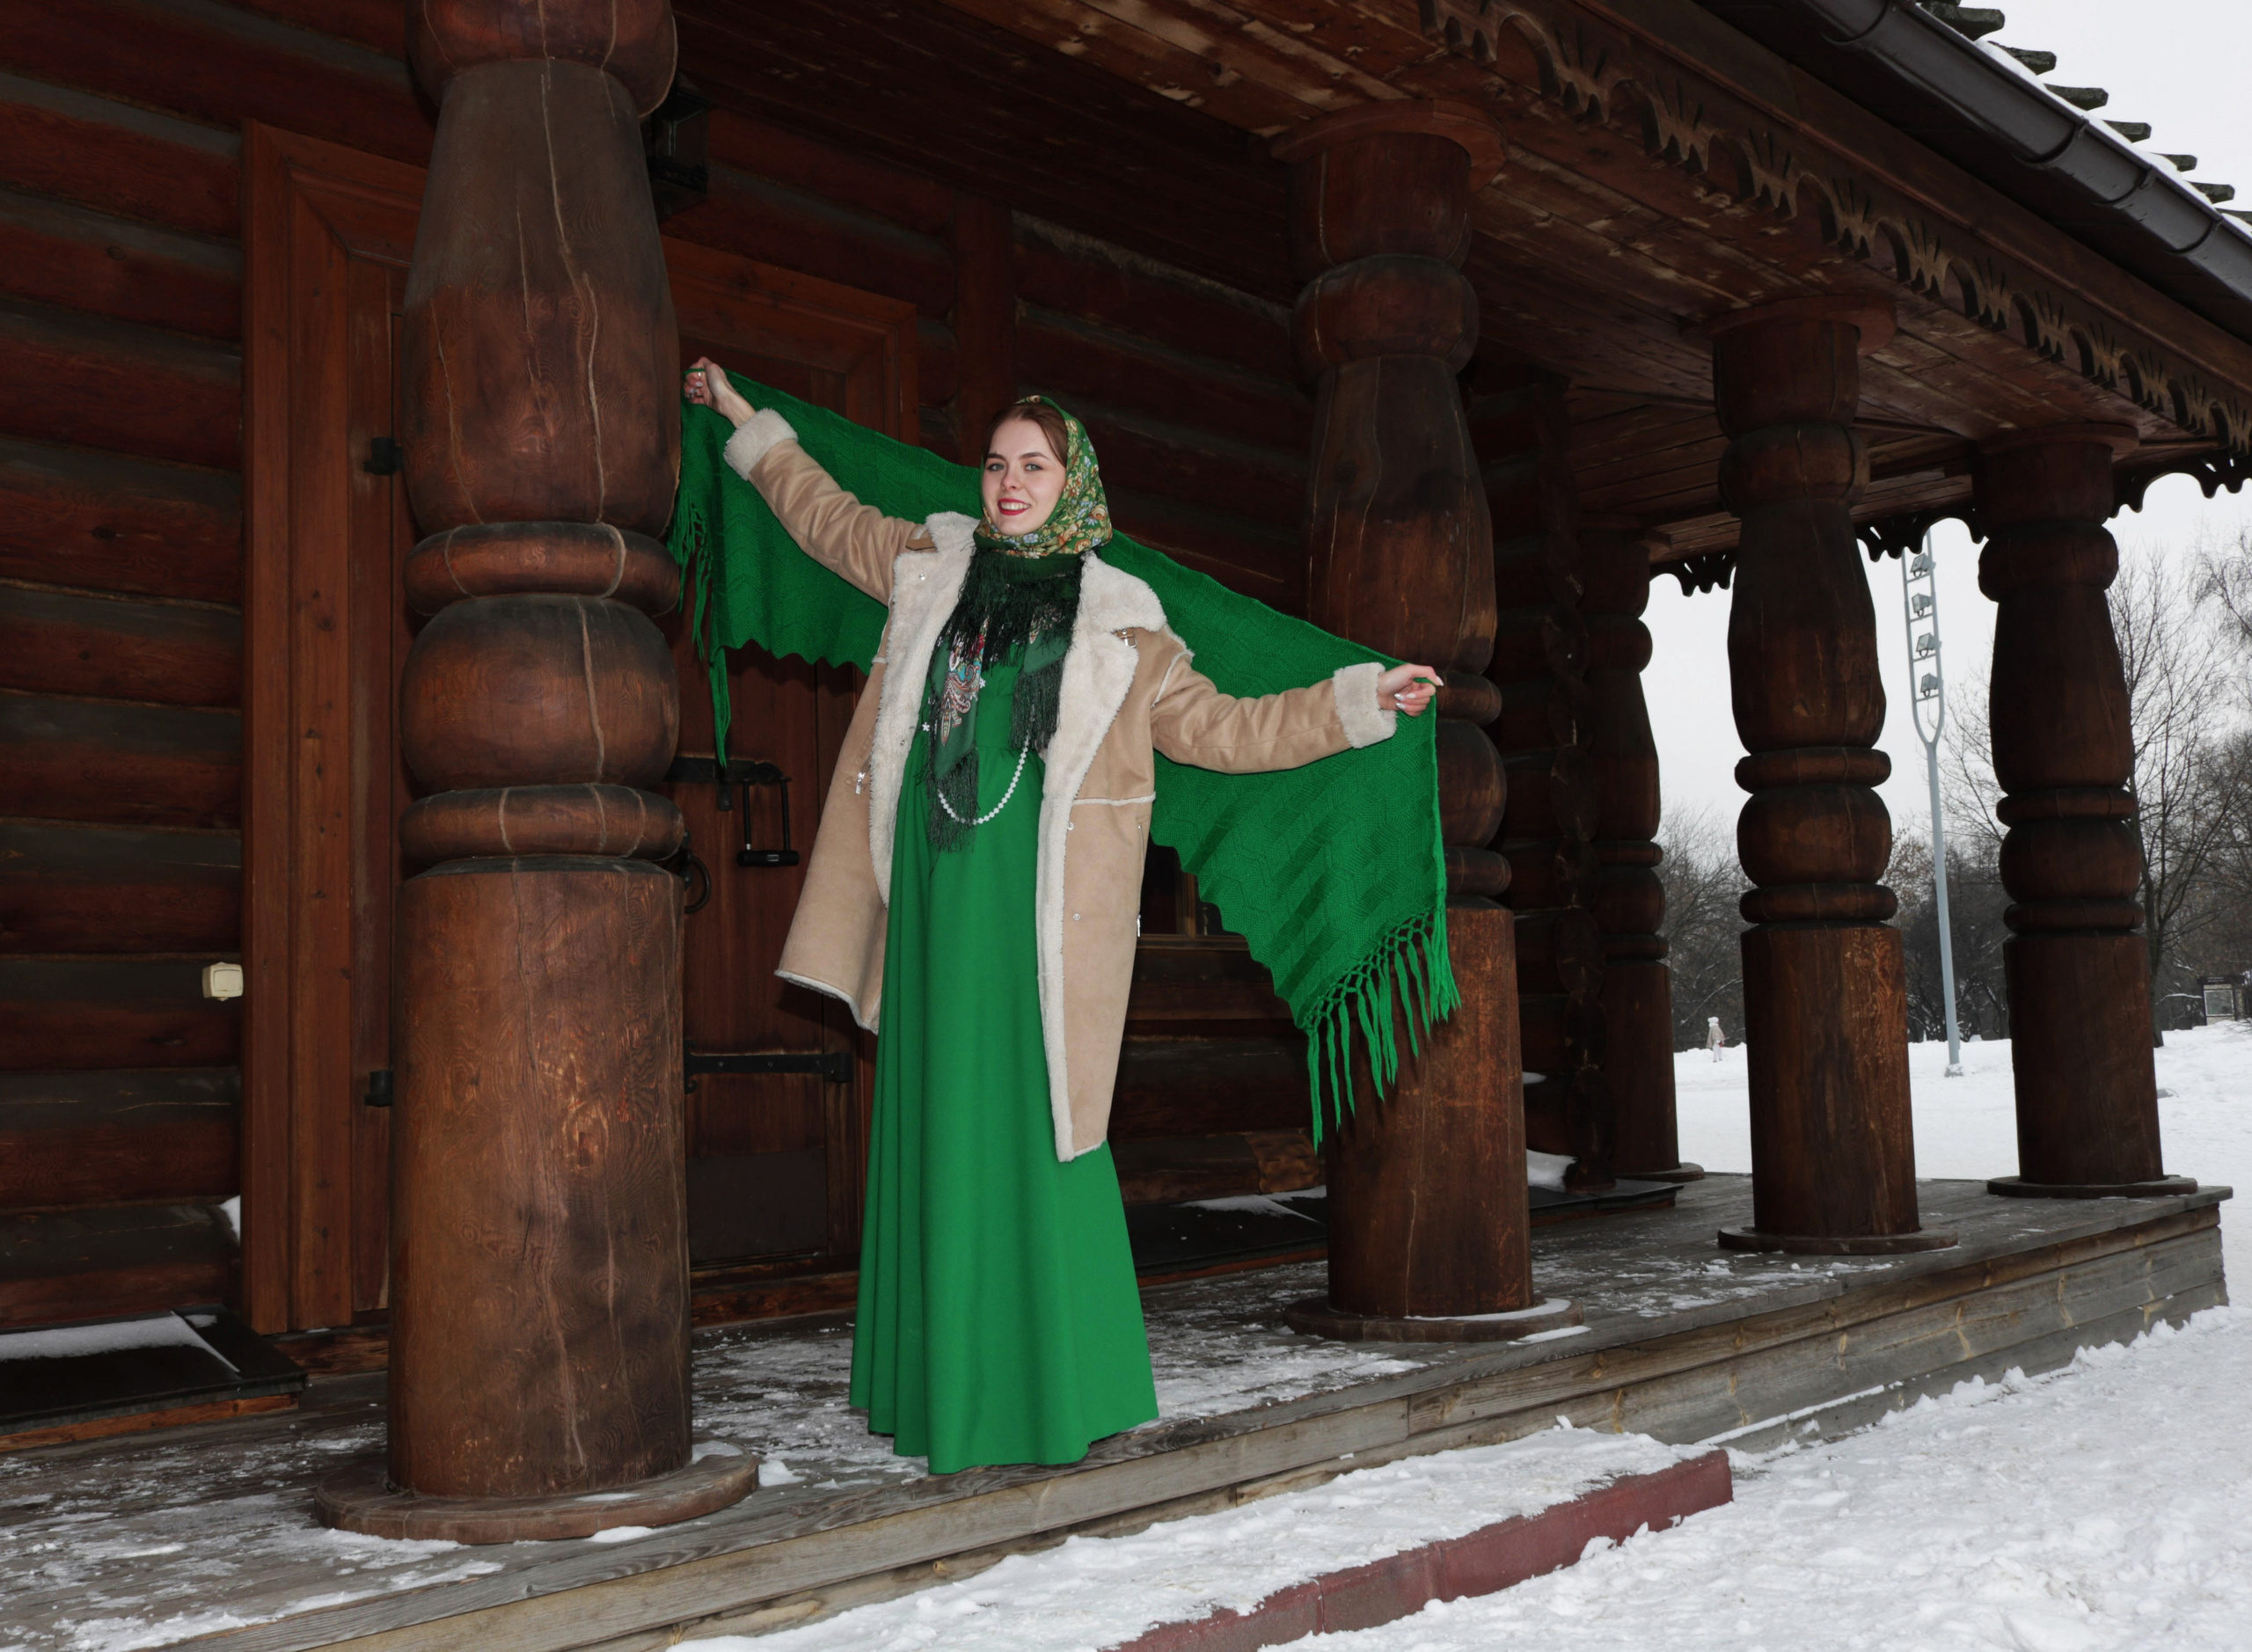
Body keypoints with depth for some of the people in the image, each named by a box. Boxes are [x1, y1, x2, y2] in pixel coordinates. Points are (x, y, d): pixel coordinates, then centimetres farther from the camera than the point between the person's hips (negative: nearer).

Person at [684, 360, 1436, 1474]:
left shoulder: (1117, 627, 6)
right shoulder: (931, 565, 14)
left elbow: (1222, 728, 10)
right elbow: (826, 516, 31)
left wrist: (1359, 702, 4)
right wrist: (748, 424, 37)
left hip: (1038, 906, -3)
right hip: (934, 892, 3)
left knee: (1035, 1129, -6)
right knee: (940, 1124, 4)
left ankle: (1065, 1391, 3)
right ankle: (956, 1396, 11)